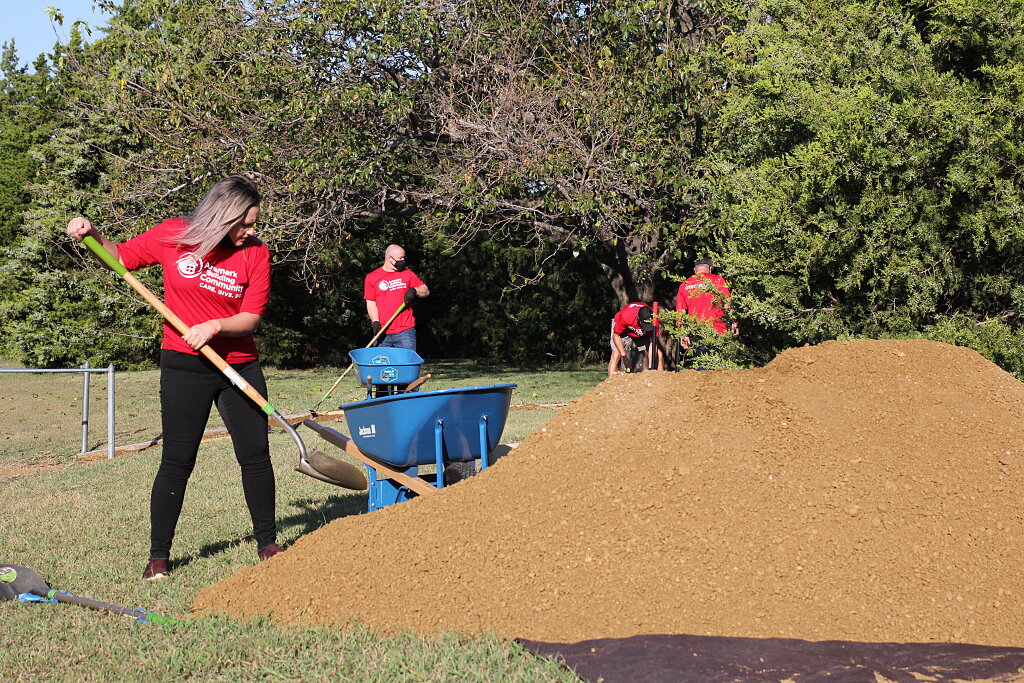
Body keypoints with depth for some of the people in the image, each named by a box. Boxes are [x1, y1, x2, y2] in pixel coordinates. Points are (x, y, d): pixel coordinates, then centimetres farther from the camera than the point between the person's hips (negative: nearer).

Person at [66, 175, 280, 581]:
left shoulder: (255, 253, -2)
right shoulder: (173, 236, -3)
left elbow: (252, 316, -5)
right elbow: (121, 257, 10)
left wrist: (214, 327, -21)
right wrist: (92, 235, -7)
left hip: (240, 366, 2)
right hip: (184, 366, -2)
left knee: (256, 456, 4)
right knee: (177, 461, -2)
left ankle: (266, 543, 22)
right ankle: (158, 555, 9)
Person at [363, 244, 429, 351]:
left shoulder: (408, 274, 13)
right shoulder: (372, 277, 7)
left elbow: (426, 291, 14)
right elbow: (371, 303, 3)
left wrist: (414, 290, -8)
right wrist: (375, 323, -10)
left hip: (405, 331, 1)